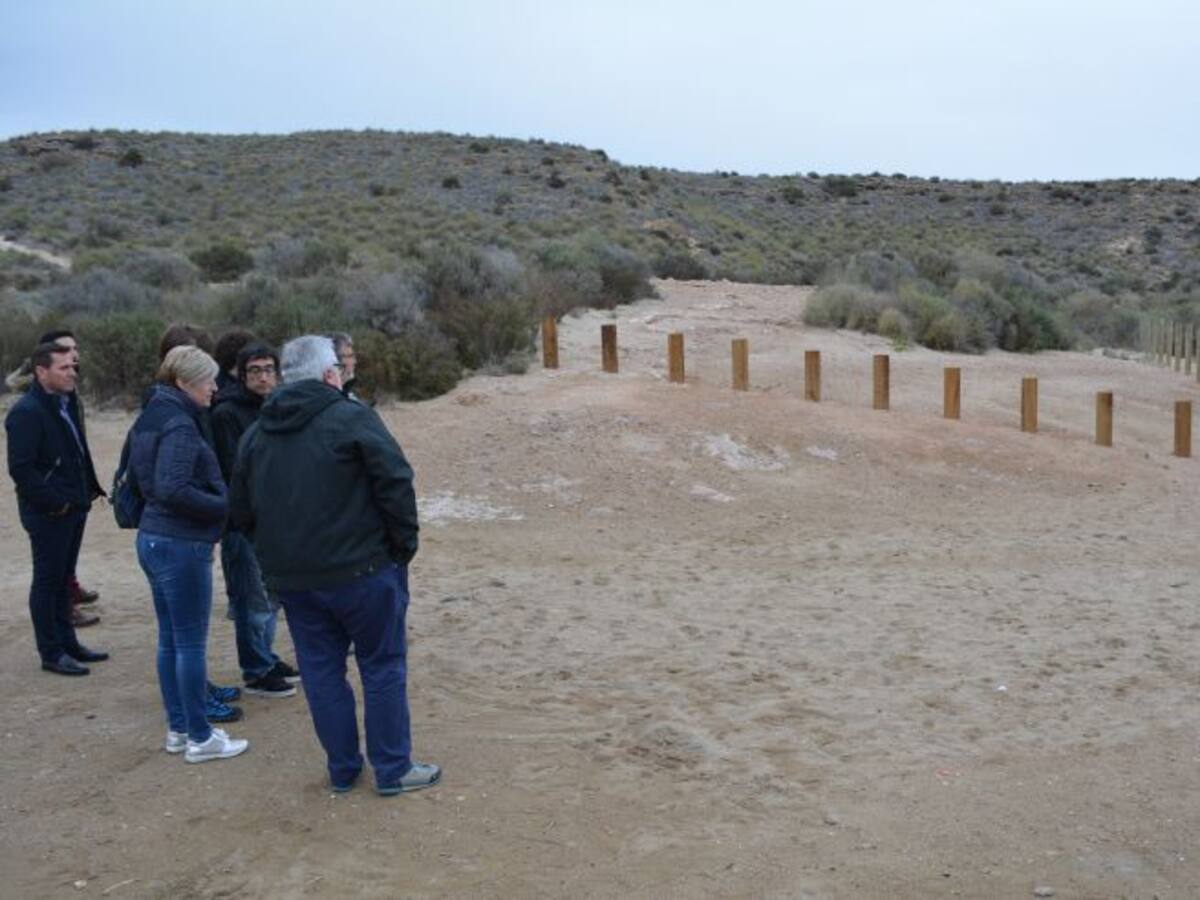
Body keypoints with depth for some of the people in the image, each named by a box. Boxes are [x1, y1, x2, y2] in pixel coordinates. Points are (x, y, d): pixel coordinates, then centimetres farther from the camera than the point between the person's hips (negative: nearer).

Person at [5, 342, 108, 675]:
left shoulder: (66, 404, 11)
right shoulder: (26, 412, -17)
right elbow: (21, 468, -20)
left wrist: (89, 489, 9)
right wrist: (54, 503, -19)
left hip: (73, 507, 9)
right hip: (48, 513, -9)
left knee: (63, 578, 17)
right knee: (48, 580, 2)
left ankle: (67, 642, 28)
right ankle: (51, 653, 10)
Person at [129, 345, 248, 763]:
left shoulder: (153, 418, 11)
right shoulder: (179, 424, -18)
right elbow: (173, 489, -27)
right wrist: (227, 507, -17)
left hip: (154, 538, 10)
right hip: (182, 544, -10)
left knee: (170, 639, 16)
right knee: (191, 643, 0)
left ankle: (177, 729, 26)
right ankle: (199, 737, 9)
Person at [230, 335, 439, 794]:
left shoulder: (256, 434, 10)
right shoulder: (351, 417, -9)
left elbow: (240, 511, 14)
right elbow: (396, 484, -14)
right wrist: (403, 546, -4)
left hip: (290, 579, 5)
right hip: (361, 569, -5)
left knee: (321, 670, 14)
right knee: (383, 666, 6)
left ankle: (342, 769, 22)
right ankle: (393, 770, 12)